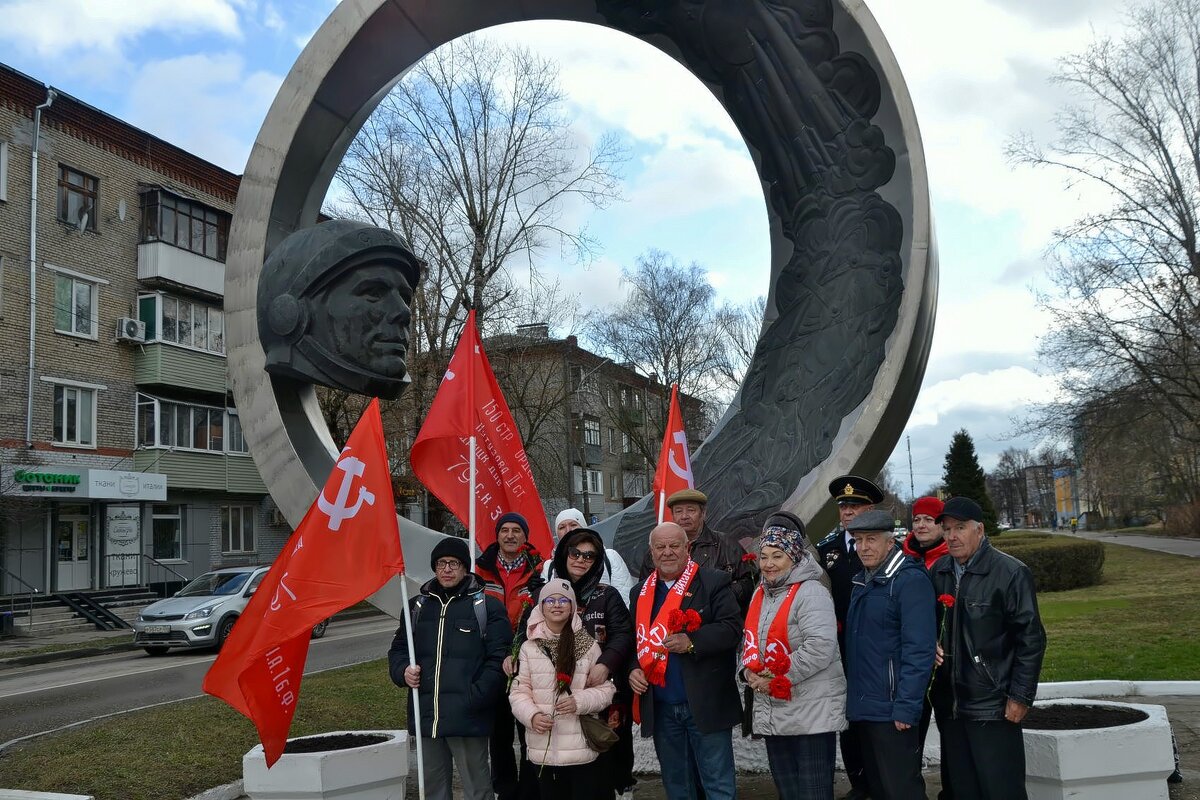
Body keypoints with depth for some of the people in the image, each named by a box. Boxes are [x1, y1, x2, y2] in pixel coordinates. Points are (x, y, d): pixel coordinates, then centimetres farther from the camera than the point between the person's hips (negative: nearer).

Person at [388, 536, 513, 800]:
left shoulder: (487, 606, -2)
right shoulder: (417, 605, 14)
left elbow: (498, 658, -7)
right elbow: (398, 648, 21)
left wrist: (475, 699, -16)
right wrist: (403, 671, -1)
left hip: (469, 718, -5)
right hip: (425, 716, 5)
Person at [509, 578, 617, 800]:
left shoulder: (588, 645, 0)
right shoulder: (529, 647, 3)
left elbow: (605, 689, 3)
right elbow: (519, 691, 4)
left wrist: (579, 701, -14)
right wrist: (532, 715, -14)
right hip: (544, 748, 1)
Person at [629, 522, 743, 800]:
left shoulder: (715, 582, -4)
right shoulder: (640, 592, 13)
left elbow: (732, 629, -12)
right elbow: (633, 640, 19)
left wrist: (691, 642, -23)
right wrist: (633, 669, 0)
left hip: (706, 704, -5)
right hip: (661, 708, 5)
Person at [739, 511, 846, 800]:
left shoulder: (810, 593, -14)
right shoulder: (760, 594, 12)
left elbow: (821, 646, -24)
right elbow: (750, 641, 18)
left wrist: (777, 678, -19)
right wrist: (749, 670, -3)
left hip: (811, 712, -8)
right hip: (772, 712, 8)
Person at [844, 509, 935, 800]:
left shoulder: (910, 580, -13)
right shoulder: (862, 582, 13)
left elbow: (919, 650, -19)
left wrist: (905, 708, -22)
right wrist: (854, 697, 10)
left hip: (891, 711, -8)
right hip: (862, 709, 8)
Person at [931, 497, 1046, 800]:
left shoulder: (1011, 573, -11)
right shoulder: (939, 571, 6)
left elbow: (1031, 639, -11)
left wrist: (1020, 697, -12)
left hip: (993, 707, -6)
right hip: (949, 705, 6)